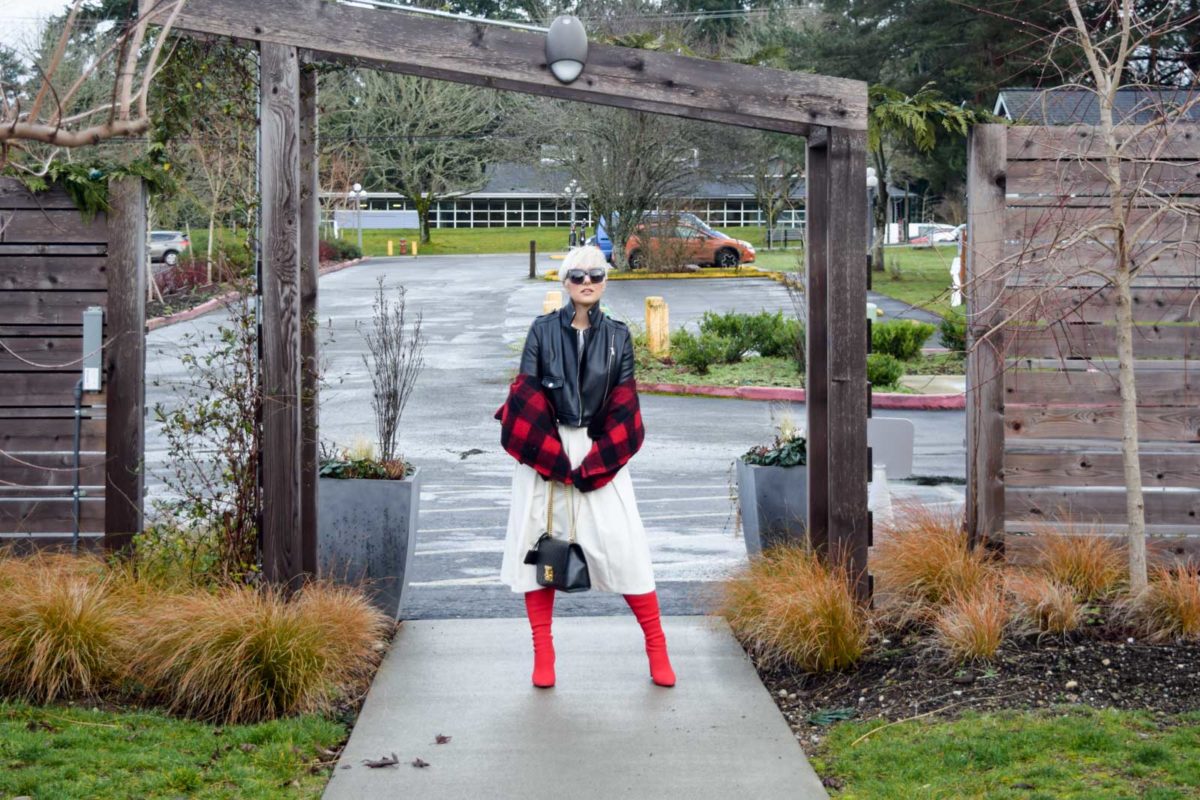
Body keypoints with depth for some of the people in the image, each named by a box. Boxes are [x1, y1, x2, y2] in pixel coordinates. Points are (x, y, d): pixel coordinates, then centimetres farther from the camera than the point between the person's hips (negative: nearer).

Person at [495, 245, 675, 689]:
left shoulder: (617, 336, 4)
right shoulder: (543, 330, 2)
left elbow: (622, 407, 0)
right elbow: (526, 398, -3)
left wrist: (592, 465, -9)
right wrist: (555, 460, -11)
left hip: (600, 453, 0)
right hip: (544, 452, 0)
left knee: (625, 547, -4)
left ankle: (657, 649, 4)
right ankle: (543, 655, 8)